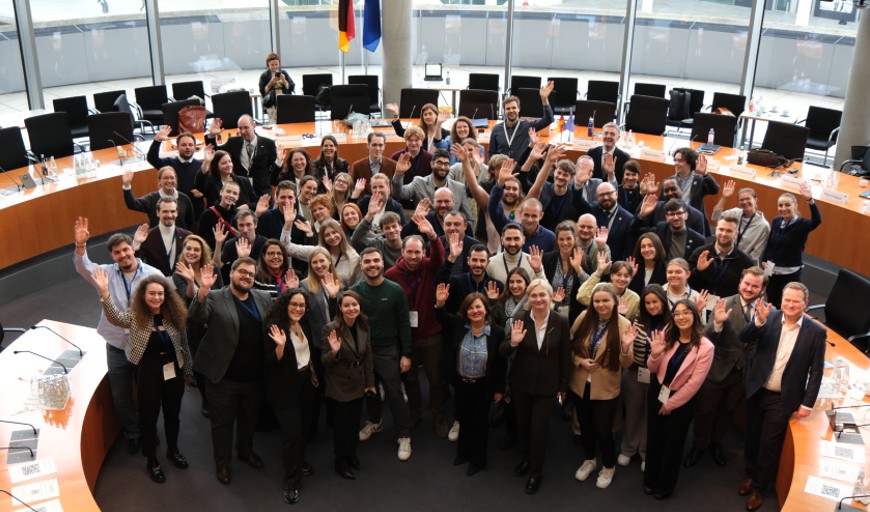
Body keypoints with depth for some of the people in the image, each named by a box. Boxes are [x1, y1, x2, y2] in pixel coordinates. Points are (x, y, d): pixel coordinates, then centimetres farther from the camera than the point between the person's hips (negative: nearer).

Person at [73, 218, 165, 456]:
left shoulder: (153, 274, -10)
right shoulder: (107, 273, -5)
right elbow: (83, 268, -22)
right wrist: (80, 245, -40)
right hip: (117, 347, 1)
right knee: (120, 397, 15)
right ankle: (132, 434, 38)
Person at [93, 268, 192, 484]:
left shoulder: (174, 315, -4)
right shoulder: (135, 317, -11)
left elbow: (183, 345, 4)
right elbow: (114, 317, -32)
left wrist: (188, 371, 11)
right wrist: (104, 292, -46)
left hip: (174, 372, 3)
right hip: (148, 375, -3)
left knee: (172, 414, 19)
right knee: (149, 418, 11)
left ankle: (173, 450, 43)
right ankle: (152, 461, 29)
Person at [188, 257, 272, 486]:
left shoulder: (264, 298, 5)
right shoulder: (214, 298, -9)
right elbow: (196, 316, -23)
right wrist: (203, 289, -40)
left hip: (255, 377, 4)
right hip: (224, 377, -4)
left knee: (250, 418, 23)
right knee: (222, 422, 11)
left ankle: (246, 450, 47)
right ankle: (222, 463, 31)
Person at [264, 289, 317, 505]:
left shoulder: (305, 325, 2)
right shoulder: (275, 327, -20)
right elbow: (271, 363, -23)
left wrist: (314, 374, 20)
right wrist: (280, 345, -39)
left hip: (305, 382, 7)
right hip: (285, 388, -7)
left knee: (305, 426, 16)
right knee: (292, 432, -8)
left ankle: (299, 462, 40)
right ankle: (291, 481, 5)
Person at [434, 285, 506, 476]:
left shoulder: (497, 332, -18)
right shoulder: (458, 325, -11)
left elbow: (500, 363, -12)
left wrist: (499, 389, -8)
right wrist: (440, 303, -34)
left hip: (483, 386, -3)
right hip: (461, 383, 3)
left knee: (480, 421, 15)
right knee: (464, 418, 23)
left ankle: (477, 460, 33)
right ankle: (463, 452, 45)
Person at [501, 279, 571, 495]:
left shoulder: (561, 322, -14)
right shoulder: (519, 319, -13)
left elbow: (565, 356, -4)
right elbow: (503, 352, -11)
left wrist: (563, 385, 1)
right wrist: (513, 342, -33)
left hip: (547, 384, -2)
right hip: (520, 382, 2)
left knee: (538, 427, 1)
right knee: (522, 423, 18)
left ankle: (536, 472, 21)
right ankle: (526, 457, 44)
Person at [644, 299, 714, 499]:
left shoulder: (705, 347, -19)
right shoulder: (666, 336, -8)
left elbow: (694, 382, -16)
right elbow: (653, 369, -1)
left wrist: (671, 403, -11)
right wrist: (654, 354, -24)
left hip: (682, 401, -3)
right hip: (657, 393, 4)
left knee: (672, 443, 15)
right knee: (654, 438, 18)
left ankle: (665, 485, 35)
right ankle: (650, 479, 39)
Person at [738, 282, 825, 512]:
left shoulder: (816, 332, -11)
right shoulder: (770, 317, -8)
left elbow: (816, 371, -6)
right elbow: (744, 338, -17)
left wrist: (807, 403, -7)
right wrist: (759, 320, -35)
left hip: (782, 399, -2)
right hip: (756, 391, 2)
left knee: (769, 444, 8)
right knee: (753, 438, 19)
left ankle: (758, 487, 27)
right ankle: (751, 474, 43)